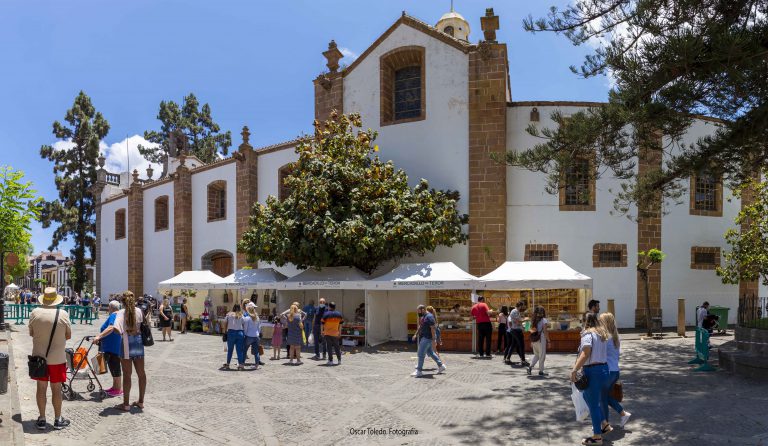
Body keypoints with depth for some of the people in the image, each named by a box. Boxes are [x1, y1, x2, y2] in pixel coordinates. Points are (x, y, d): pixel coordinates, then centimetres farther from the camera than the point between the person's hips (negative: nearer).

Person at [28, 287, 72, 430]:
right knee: (56, 389, 7)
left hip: (39, 357, 2)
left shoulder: (35, 313, -8)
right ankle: (58, 419, 16)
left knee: (41, 388, 11)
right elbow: (68, 335, -2)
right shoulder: (63, 314, -12)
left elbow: (31, 333, 5)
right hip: (57, 358, -1)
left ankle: (42, 419, 18)